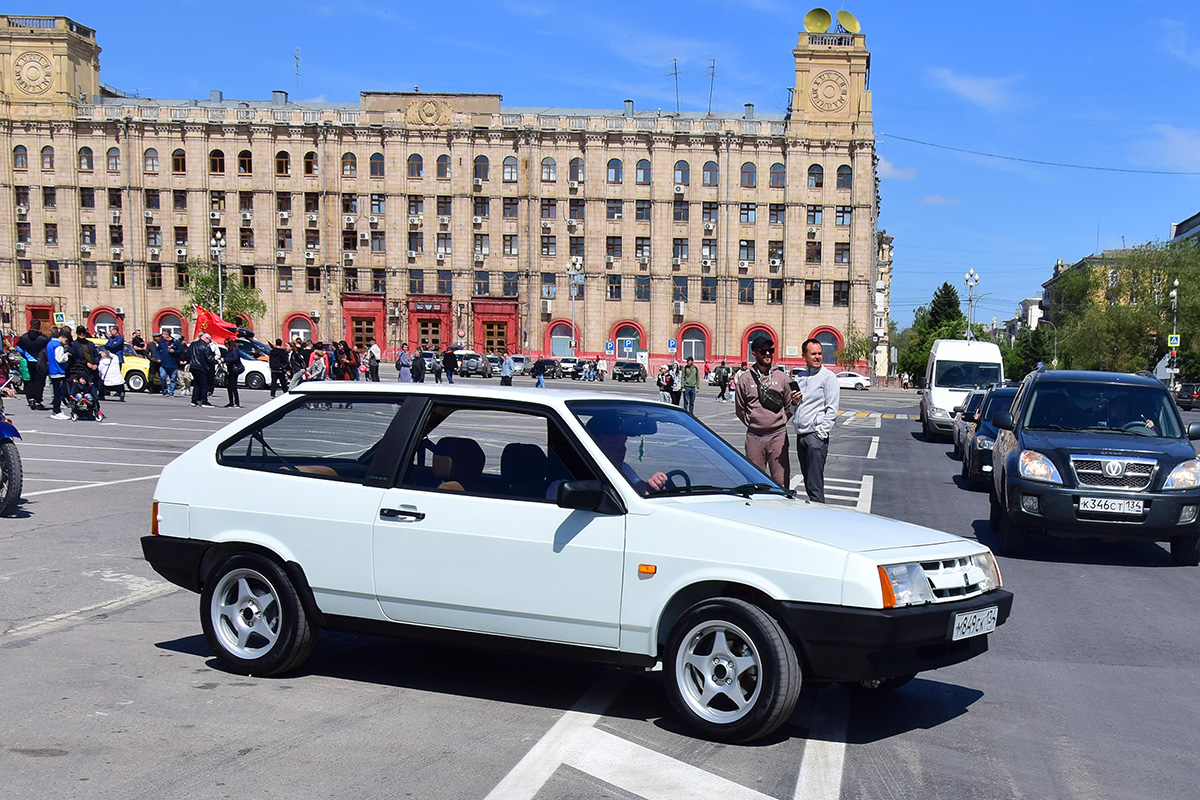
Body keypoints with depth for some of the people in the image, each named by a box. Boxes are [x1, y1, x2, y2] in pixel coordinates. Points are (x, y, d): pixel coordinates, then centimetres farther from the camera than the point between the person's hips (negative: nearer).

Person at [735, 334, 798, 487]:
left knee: (781, 482, -2)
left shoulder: (781, 377, 8)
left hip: (778, 436, 0)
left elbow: (788, 407, 16)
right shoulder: (745, 379, 4)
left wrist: (795, 403, 0)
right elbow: (740, 410, 12)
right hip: (754, 437, 0)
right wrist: (753, 423, 7)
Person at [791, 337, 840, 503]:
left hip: (816, 435, -7)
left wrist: (821, 431, -14)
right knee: (807, 482, 12)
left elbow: (832, 409, -8)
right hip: (800, 434, 7)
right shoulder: (799, 377, 16)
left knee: (815, 484, -10)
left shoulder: (827, 377, -3)